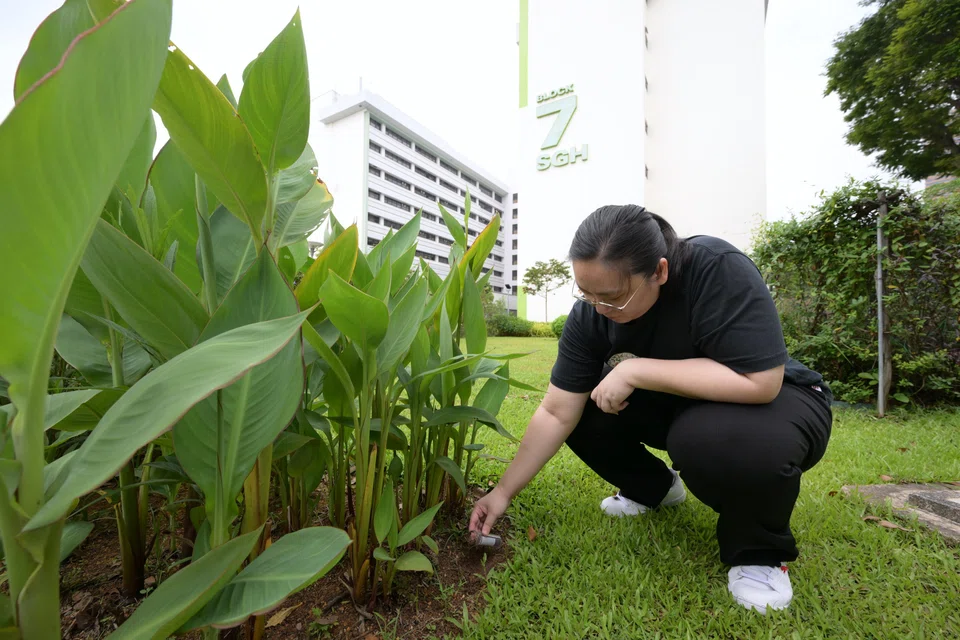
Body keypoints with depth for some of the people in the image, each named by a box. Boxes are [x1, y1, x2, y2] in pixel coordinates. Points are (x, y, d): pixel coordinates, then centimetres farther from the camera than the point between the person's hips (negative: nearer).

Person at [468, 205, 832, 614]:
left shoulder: (719, 271, -31)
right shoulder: (589, 313, -18)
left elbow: (758, 382, -36)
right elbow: (556, 413, -16)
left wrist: (636, 370, -35)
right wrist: (504, 492, -16)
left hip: (771, 399, -4)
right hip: (675, 404, 5)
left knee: (718, 439, -37)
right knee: (580, 410, -10)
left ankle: (759, 549, -3)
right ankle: (655, 488, 16)